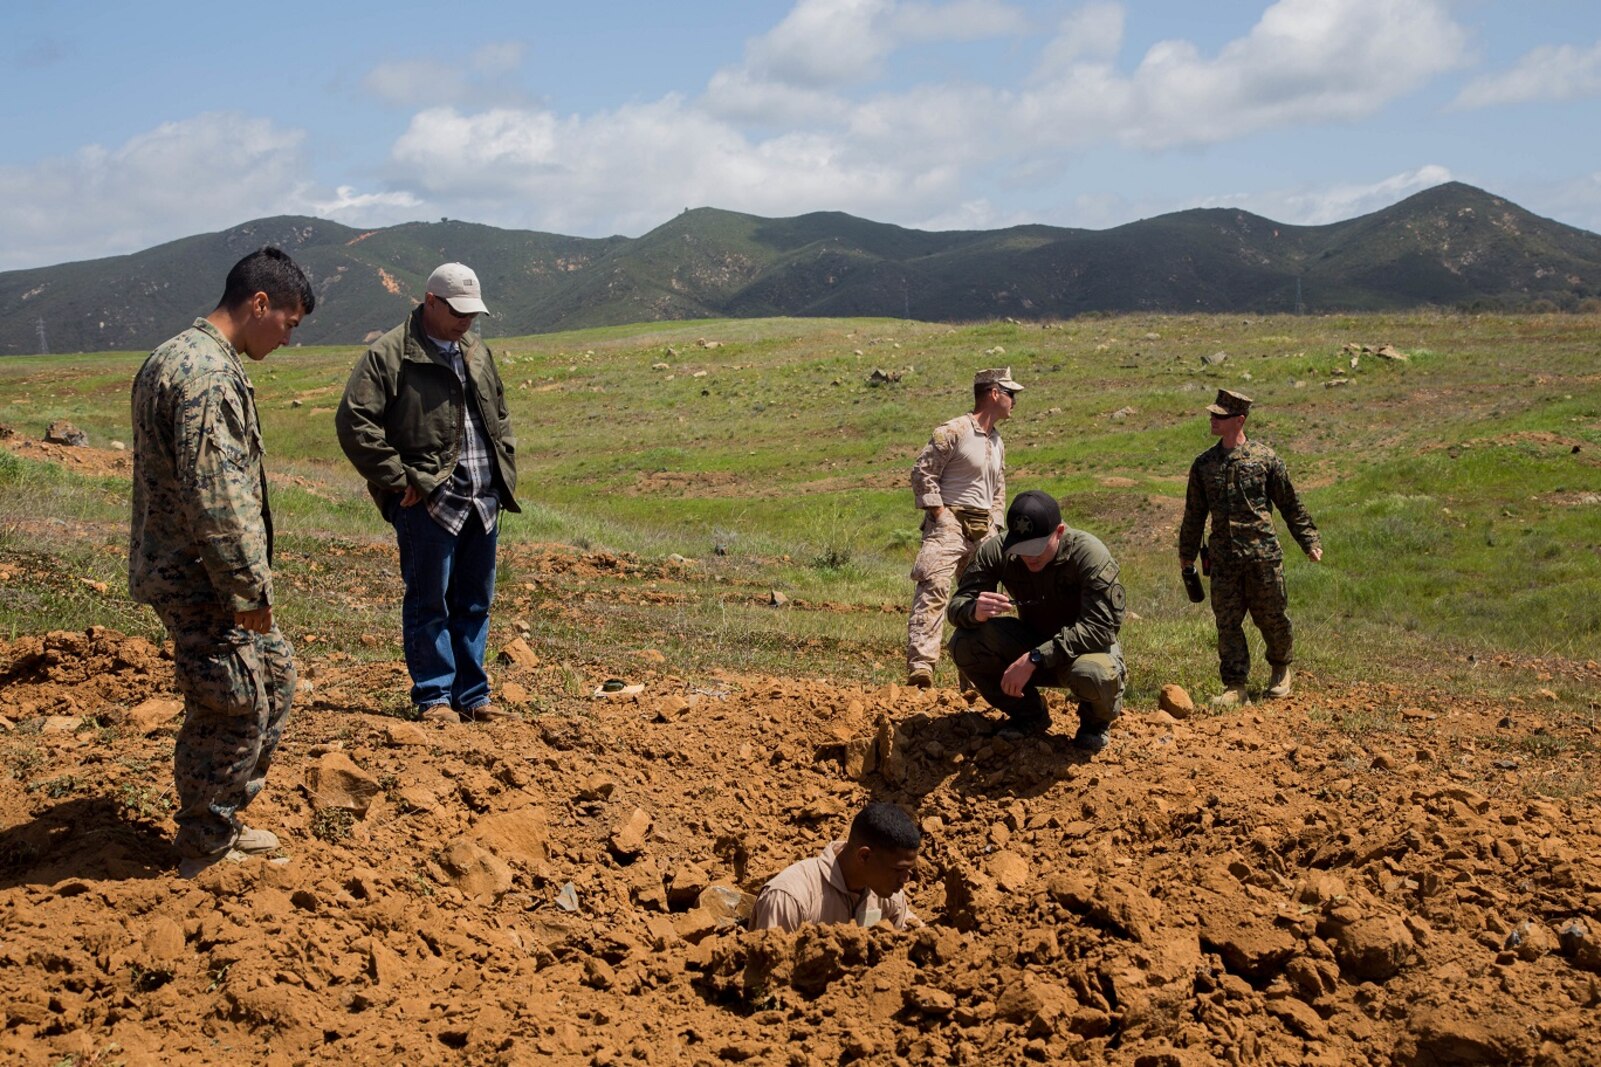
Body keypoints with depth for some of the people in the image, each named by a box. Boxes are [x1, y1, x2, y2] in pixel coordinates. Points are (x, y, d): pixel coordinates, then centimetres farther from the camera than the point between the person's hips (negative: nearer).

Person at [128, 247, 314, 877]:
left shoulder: (178, 357, 13)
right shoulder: (208, 376, -22)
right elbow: (215, 499, -26)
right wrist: (252, 590, -18)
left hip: (186, 570, 11)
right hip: (202, 582, -11)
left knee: (273, 673, 20)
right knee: (233, 713, 1)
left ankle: (221, 819, 30)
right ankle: (204, 853, 16)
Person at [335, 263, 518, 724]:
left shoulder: (478, 354, 16)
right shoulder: (389, 355, -8)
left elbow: (500, 418, 28)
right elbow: (354, 422, -12)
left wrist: (505, 471, 13)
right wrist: (398, 480, -13)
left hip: (483, 501, 7)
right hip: (427, 501, -7)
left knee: (475, 603, 11)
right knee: (429, 603, 1)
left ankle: (472, 694, 19)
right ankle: (434, 695, 10)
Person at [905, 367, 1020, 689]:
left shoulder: (998, 444, 19)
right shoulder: (954, 431, -7)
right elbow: (922, 472, -11)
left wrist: (993, 524, 16)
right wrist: (939, 514, -14)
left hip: (983, 530, 8)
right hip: (950, 524, -8)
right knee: (933, 589, -22)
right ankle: (920, 665, -33)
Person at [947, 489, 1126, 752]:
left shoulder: (1090, 555, -26)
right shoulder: (996, 551, -16)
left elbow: (1100, 628, -31)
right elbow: (957, 606, -15)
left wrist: (1034, 659, -38)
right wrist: (976, 611, -41)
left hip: (1086, 649, -3)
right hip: (1033, 646, 4)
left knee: (1093, 674, -40)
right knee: (964, 644, -23)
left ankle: (1096, 721, 1)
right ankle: (1028, 715, 4)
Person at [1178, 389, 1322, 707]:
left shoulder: (1265, 458, -2)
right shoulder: (1203, 464, 8)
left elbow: (1291, 504, 5)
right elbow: (1194, 513, 17)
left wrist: (1310, 542, 4)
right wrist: (1187, 553, 21)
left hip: (1263, 553, -3)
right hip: (1223, 558, 3)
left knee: (1271, 616, 7)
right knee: (1227, 622, 1)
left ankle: (1282, 668, 32)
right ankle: (1235, 686, 8)